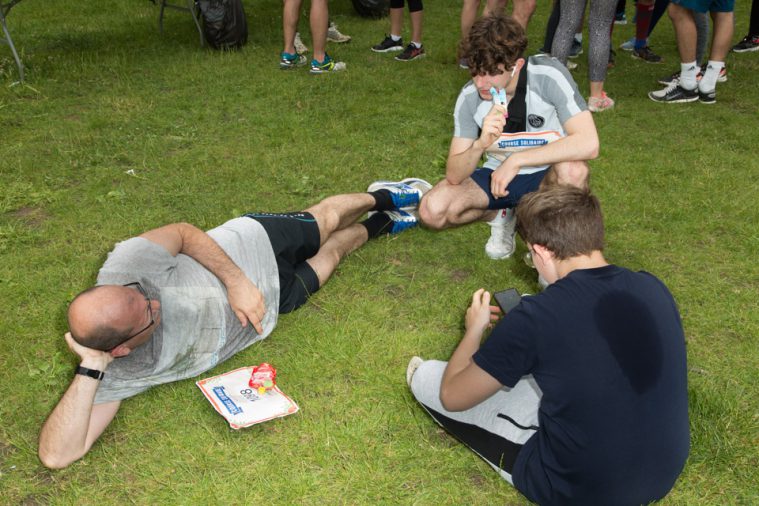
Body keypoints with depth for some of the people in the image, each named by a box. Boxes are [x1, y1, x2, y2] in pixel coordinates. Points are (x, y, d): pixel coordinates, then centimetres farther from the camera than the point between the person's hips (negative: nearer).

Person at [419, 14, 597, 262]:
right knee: (432, 210, -21)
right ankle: (500, 214, 10)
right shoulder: (470, 96, -16)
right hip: (499, 176, 3)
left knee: (573, 170, -37)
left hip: (546, 176, -2)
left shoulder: (548, 75, -25)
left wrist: (516, 160, -35)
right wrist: (480, 144, -38)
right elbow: (454, 176, -17)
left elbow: (588, 144, -35)